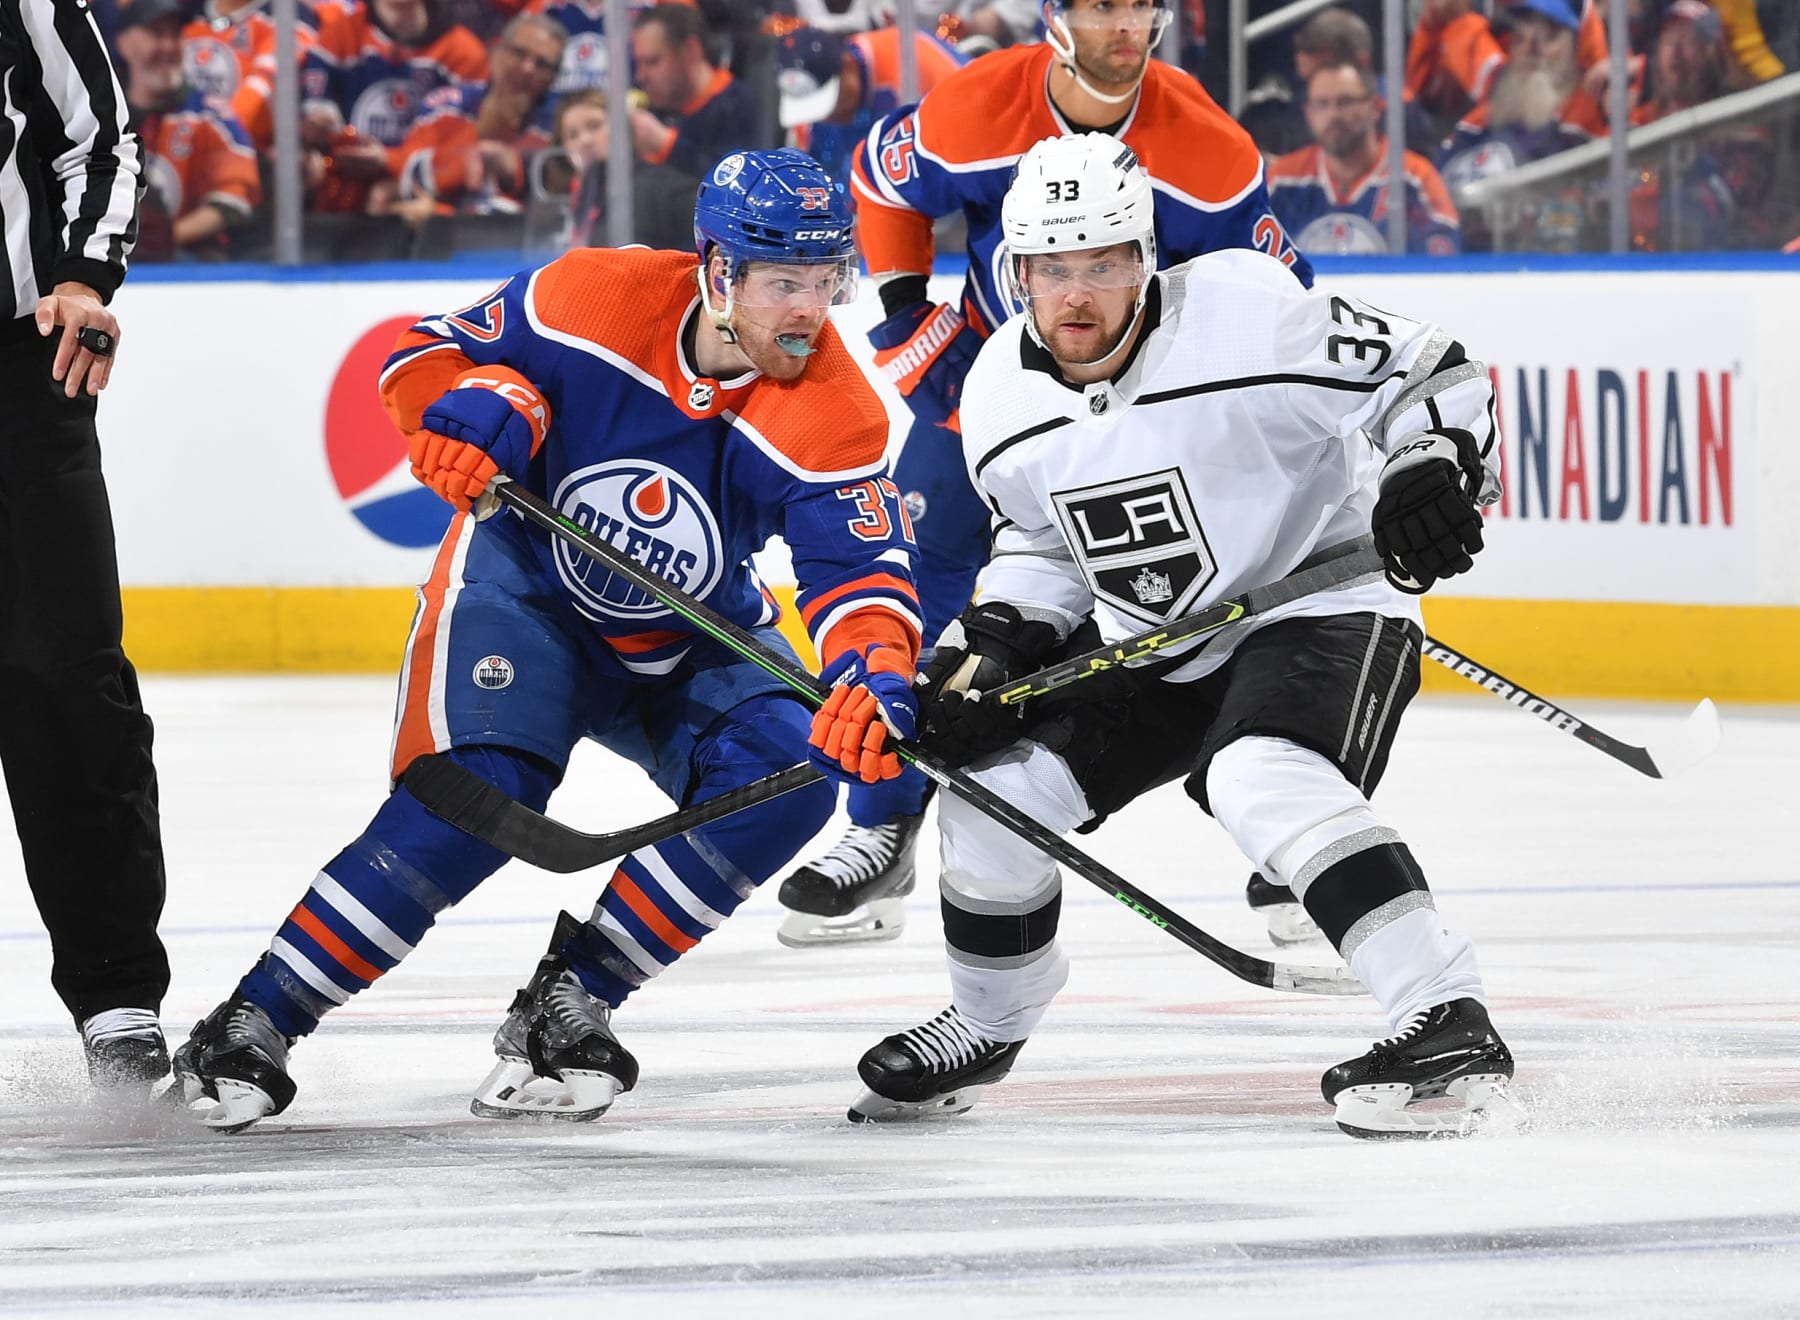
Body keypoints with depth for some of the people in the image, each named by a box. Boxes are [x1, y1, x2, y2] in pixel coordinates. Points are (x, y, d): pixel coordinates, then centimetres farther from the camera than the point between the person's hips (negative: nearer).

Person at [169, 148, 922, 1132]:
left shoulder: (833, 413, -21)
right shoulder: (595, 299, -22)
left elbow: (861, 572, -24)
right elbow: (428, 350, -9)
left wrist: (873, 678, -46)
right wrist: (481, 401, -32)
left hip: (689, 646, 3)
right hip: (525, 584, -3)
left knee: (787, 775, -24)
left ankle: (565, 1004, -12)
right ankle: (250, 1026, -17)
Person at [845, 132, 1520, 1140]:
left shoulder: (1243, 317, -23)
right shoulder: (1003, 396, -3)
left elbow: (1430, 375, -17)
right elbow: (1045, 540, 14)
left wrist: (1430, 470, -34)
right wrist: (995, 641, -1)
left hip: (1318, 604, -7)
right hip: (1144, 643, 7)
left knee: (1263, 779, -34)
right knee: (998, 778, 1)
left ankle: (1450, 1029, -39)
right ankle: (987, 1026, 29)